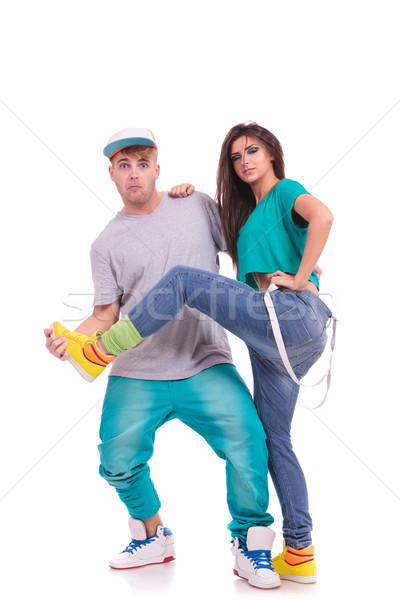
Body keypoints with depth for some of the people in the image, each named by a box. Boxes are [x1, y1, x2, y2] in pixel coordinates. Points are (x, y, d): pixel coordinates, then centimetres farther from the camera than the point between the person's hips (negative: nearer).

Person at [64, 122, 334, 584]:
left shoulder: (286, 191, 4)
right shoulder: (247, 214, 29)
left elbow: (322, 217, -15)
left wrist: (300, 278, -16)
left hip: (295, 314, -10)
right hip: (275, 337, 10)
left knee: (183, 279, -14)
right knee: (272, 438, 10)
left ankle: (99, 349, -7)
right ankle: (299, 554, 17)